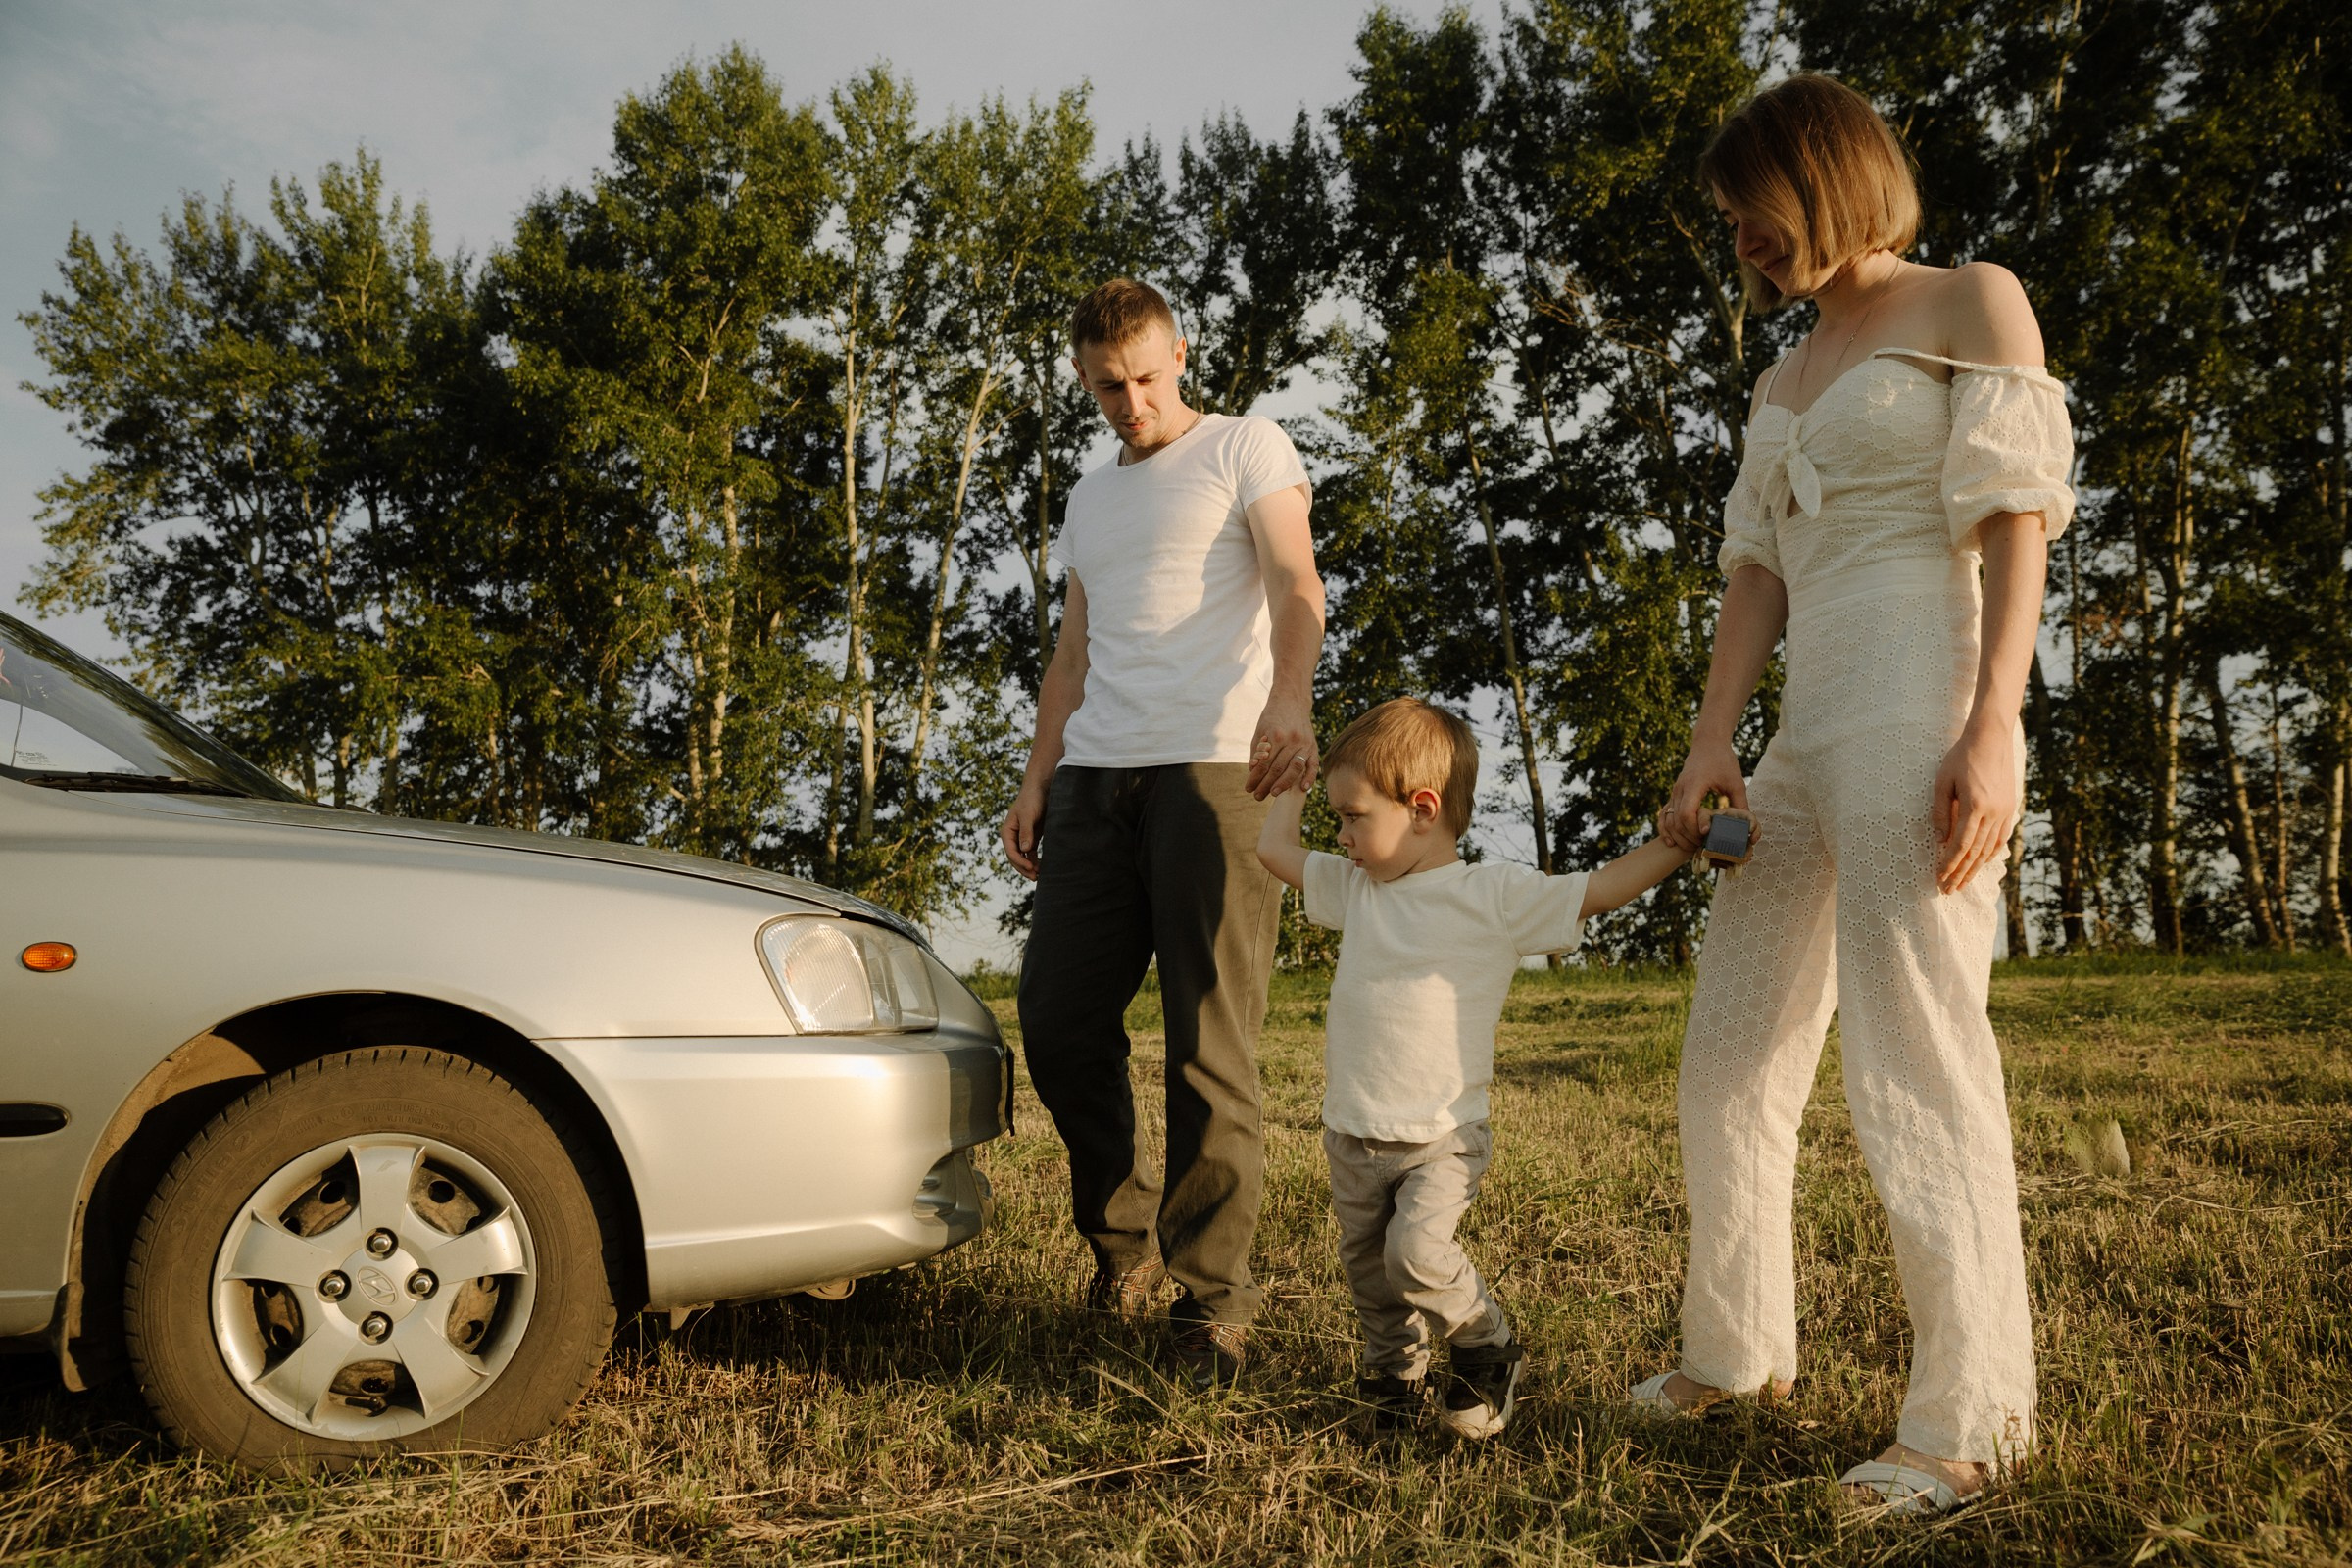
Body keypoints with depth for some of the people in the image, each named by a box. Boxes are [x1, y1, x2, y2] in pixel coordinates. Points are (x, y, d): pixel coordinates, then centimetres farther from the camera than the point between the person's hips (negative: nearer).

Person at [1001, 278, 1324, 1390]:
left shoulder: (1247, 447, 8)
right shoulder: (1088, 499, 27)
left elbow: (1294, 584, -7)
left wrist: (1289, 700, -26)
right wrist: (1035, 781, 15)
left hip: (1213, 767, -6)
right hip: (1094, 778, 6)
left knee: (1209, 1046, -7)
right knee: (1057, 1020, 1)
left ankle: (1211, 1293, 1)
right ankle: (1122, 1238, 20)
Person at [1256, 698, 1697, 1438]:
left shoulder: (1495, 896, -7)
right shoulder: (1356, 889, 8)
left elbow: (1599, 891, -7)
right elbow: (1275, 848, 17)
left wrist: (1683, 838, -12)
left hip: (1441, 1138, -5)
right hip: (1352, 1135, 6)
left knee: (1417, 1252, -22)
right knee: (1368, 1267, 12)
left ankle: (1489, 1348, 5)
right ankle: (1394, 1373, 35)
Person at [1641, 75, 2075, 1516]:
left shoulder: (1973, 303, 5)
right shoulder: (1783, 384, 23)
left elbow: (2018, 522, -6)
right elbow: (1757, 573, 15)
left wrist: (1992, 729, -17)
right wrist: (1710, 746, 2)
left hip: (1919, 714, -8)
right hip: (1806, 737, 8)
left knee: (1916, 1061, -8)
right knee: (1732, 1056, 9)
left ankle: (1975, 1413, 4)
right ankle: (1738, 1350, 23)